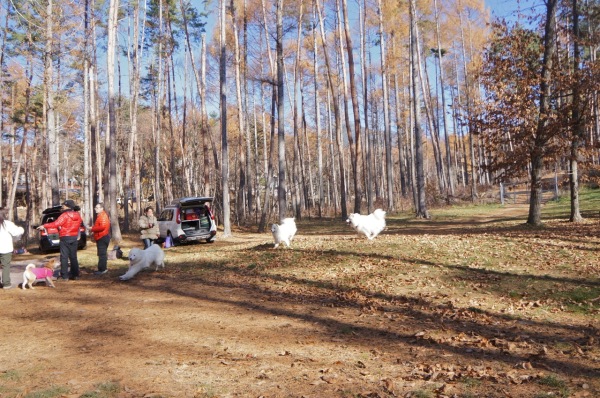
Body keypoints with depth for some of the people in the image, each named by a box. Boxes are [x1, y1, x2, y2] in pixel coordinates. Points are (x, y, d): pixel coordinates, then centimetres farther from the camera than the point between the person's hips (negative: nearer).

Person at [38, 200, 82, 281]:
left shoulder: (65, 215, -12)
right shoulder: (77, 216, 6)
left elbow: (56, 224, -21)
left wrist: (44, 226, -17)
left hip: (65, 238, -6)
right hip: (74, 237, 6)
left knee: (64, 257, -1)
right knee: (73, 256, 11)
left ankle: (64, 276, -3)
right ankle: (75, 275, 12)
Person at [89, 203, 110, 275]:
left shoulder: (103, 216, -14)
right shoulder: (100, 215, 20)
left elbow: (102, 227, -25)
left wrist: (92, 229, -16)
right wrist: (93, 230, 11)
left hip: (103, 238, -11)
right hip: (100, 237, 11)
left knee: (102, 254, -10)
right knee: (102, 254, 14)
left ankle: (102, 269, -9)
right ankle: (103, 268, 20)